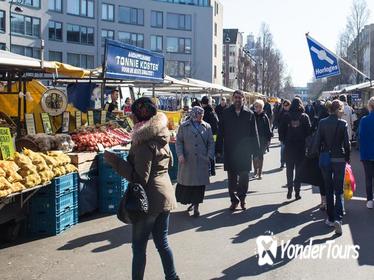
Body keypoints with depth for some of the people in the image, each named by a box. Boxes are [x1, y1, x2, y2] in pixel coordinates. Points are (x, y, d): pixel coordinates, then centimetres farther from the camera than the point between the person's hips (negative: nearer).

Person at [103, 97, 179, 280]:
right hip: (165, 196, 9)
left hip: (149, 200, -9)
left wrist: (115, 161, -21)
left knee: (139, 246, 5)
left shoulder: (144, 142, -20)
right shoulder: (161, 136, 6)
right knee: (162, 242, 18)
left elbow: (140, 178, -23)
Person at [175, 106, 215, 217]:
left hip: (202, 161, 1)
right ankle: (190, 202, 24)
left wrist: (210, 156, -4)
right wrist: (180, 154, -10)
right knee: (186, 182, 5)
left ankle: (196, 206, 12)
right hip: (187, 160, -1)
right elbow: (179, 141, 3)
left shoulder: (207, 127, 7)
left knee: (200, 183, 2)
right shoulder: (184, 126, 4)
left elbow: (211, 143, 7)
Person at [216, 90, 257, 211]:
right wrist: (219, 149, -3)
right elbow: (220, 132, 1)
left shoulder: (249, 114, 2)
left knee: (244, 177, 8)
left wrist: (253, 149, -2)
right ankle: (234, 200, 16)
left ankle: (242, 198, 23)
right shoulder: (226, 113, 2)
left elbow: (253, 134, 3)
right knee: (232, 177, 6)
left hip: (245, 151, 0)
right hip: (230, 151, 0)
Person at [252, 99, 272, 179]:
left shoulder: (264, 116, -3)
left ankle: (260, 172, 13)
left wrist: (268, 139, -4)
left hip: (262, 139, -1)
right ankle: (256, 171, 17)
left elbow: (268, 129, 1)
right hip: (254, 138, 1)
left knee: (260, 156, 6)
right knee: (255, 155, 5)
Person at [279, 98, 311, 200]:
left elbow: (281, 130, -4)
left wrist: (284, 140, 9)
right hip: (301, 146, 0)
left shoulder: (286, 117, -4)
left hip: (289, 146, 1)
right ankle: (297, 191, 6)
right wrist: (306, 142, 6)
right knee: (299, 169, 7)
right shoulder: (304, 117, -6)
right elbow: (309, 131, -6)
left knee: (289, 169, 12)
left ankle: (290, 189, 8)